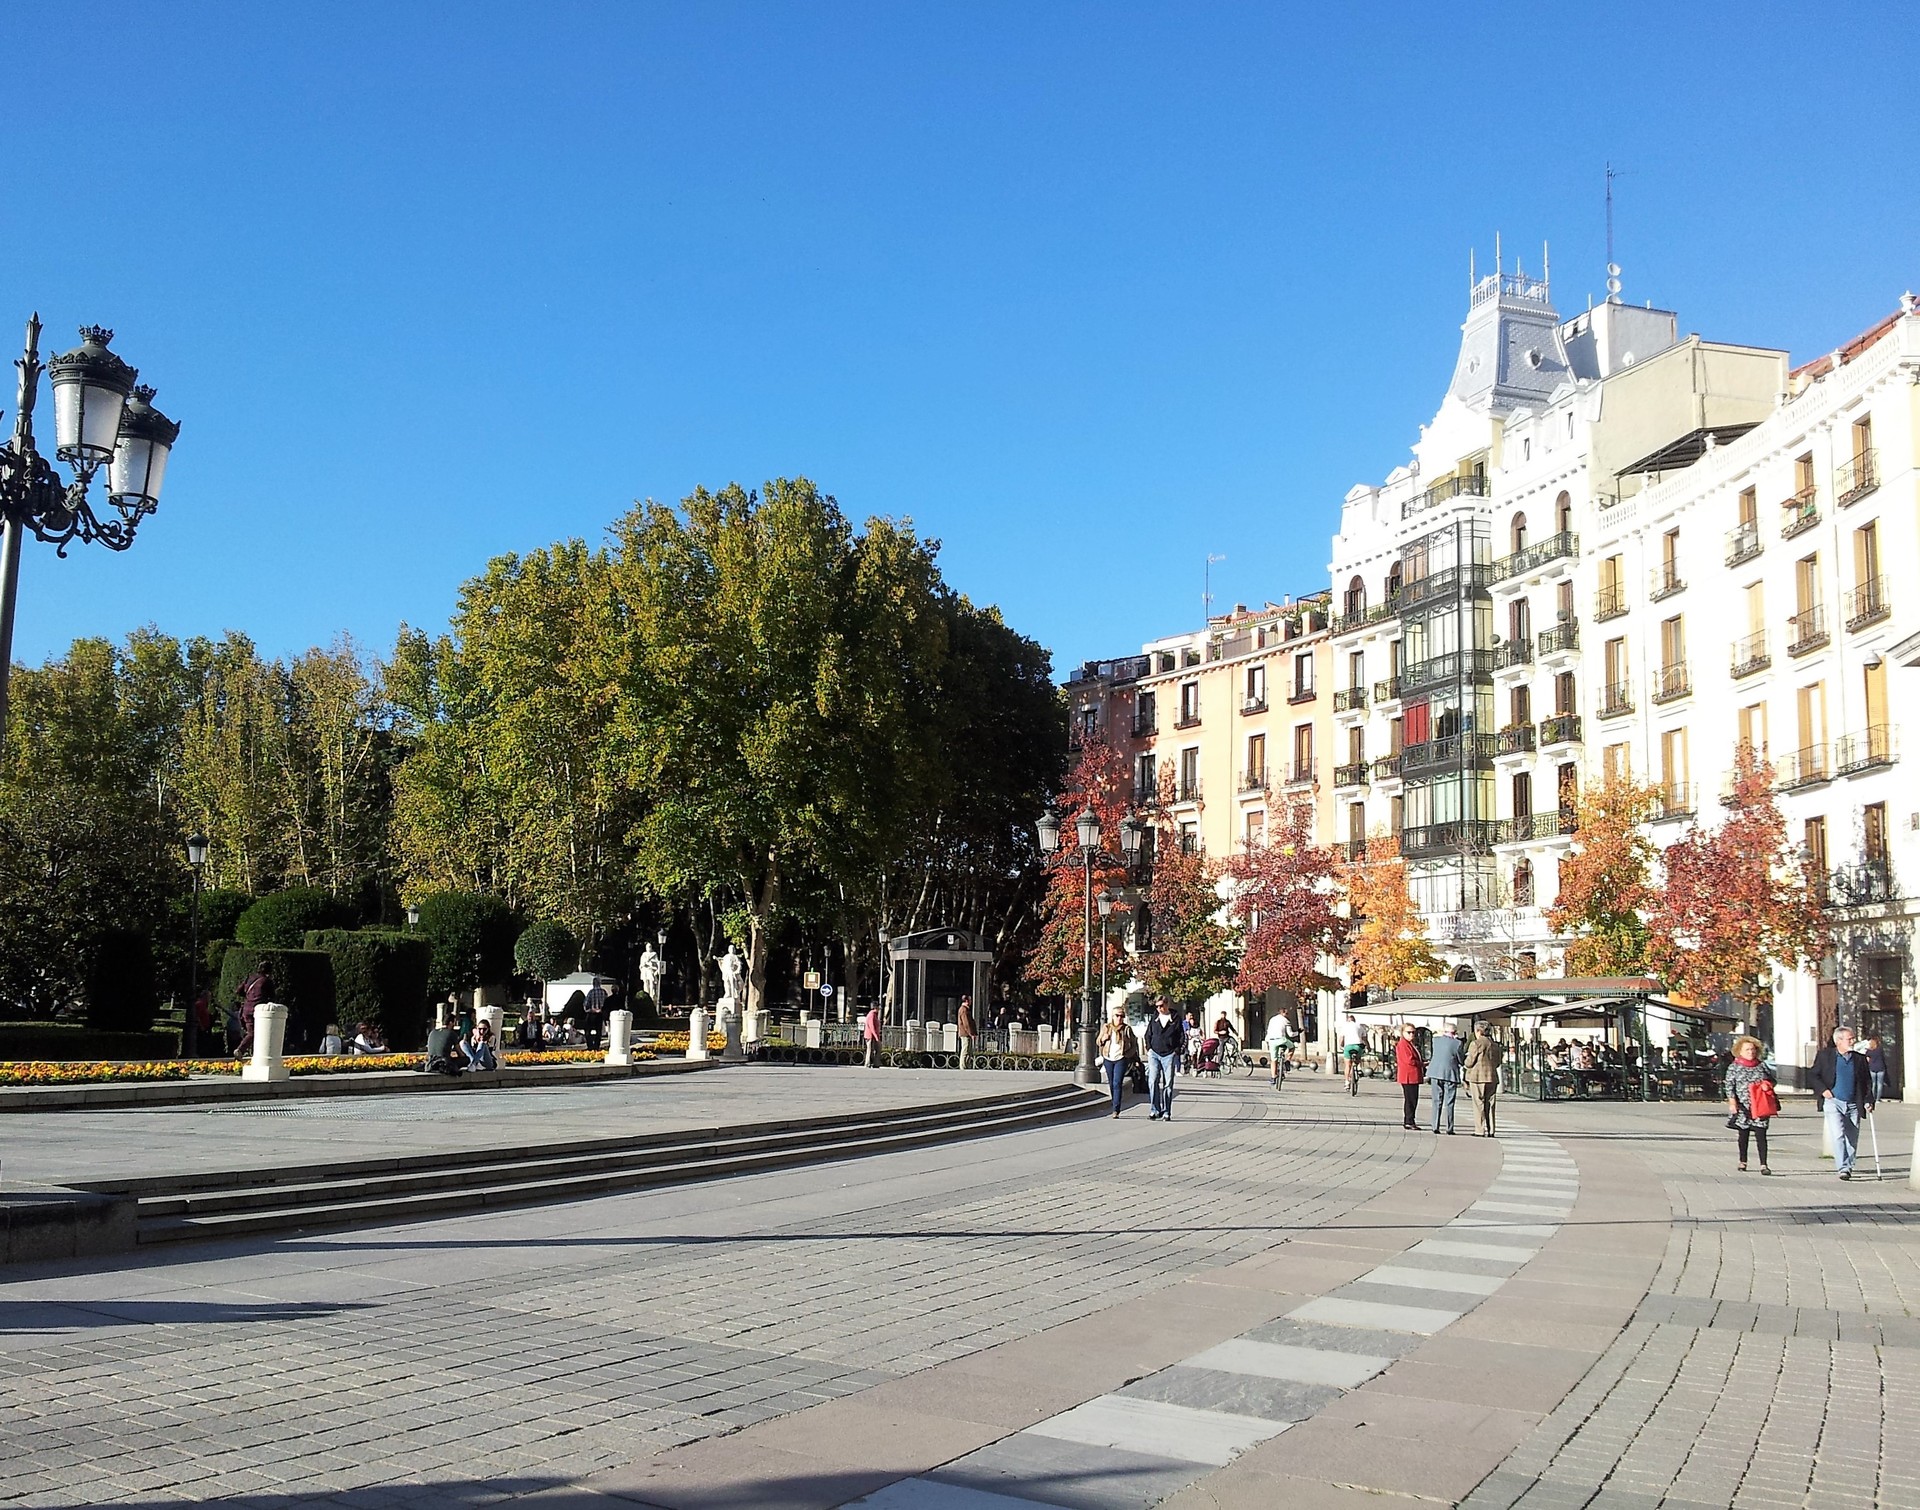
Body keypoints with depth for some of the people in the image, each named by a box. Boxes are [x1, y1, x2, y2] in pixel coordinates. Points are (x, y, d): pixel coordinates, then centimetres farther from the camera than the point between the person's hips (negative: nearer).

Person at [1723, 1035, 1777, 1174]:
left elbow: (1772, 1080, 17)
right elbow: (1729, 1086, -1)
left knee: (1761, 1135, -7)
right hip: (1742, 1107, -1)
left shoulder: (1762, 1066, 8)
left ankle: (1763, 1165, -8)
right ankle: (1743, 1162, 25)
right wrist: (1732, 1102, -10)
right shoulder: (1734, 1068, 2)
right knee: (1743, 1134, 9)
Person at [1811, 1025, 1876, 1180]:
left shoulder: (1860, 1058, 9)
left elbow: (1867, 1082, 13)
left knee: (1852, 1138, 7)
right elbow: (1812, 1076, 5)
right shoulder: (1824, 1055, 2)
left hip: (1853, 1104, 3)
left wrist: (1868, 1101, 2)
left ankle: (1849, 1166, 21)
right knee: (1838, 1135, -16)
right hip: (1833, 1102, -3)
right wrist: (1823, 1090, -9)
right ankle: (1843, 1168, -18)